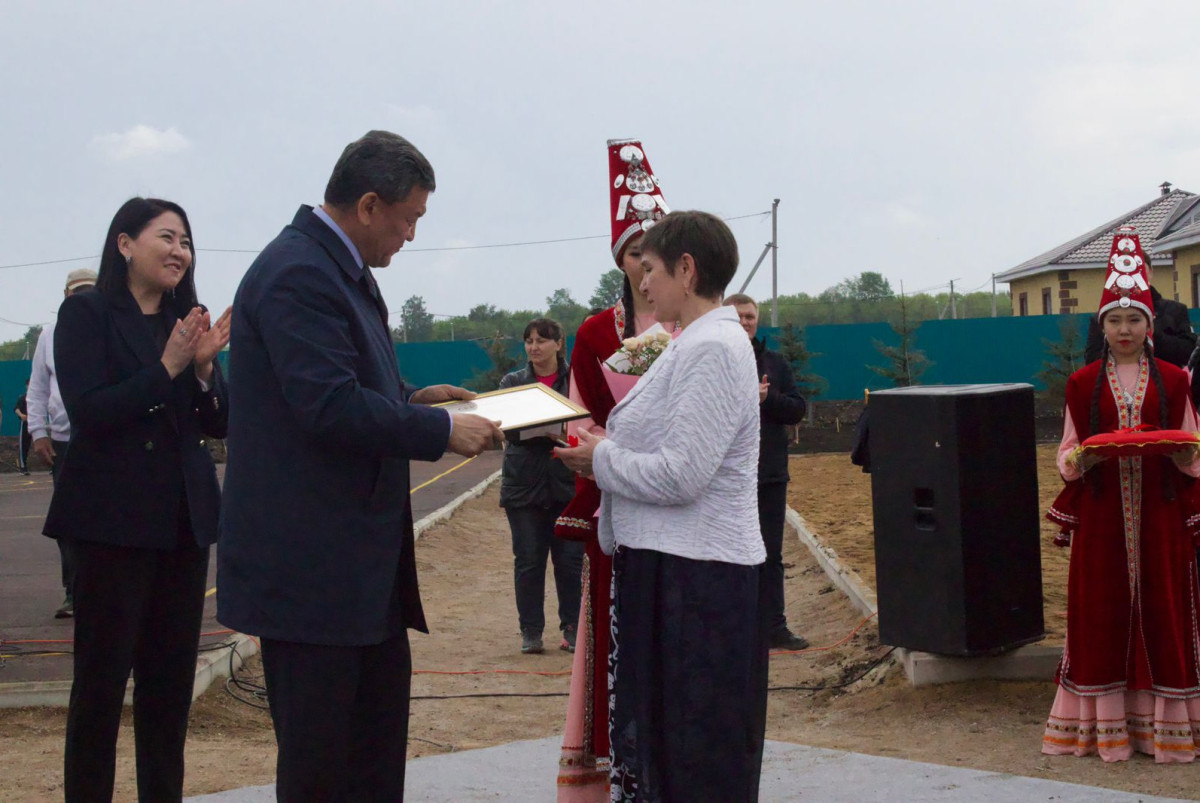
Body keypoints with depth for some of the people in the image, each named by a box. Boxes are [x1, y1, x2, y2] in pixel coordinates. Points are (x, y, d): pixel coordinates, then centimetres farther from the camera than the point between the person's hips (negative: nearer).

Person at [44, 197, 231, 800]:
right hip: (113, 519, -5)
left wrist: (204, 367, -10)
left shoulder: (189, 323, 12)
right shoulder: (86, 313, -3)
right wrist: (167, 369, -19)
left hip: (184, 518, 6)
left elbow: (219, 423, 9)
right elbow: (87, 410, -13)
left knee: (171, 677, 9)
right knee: (102, 675, -2)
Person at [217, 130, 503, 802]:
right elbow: (331, 407, -26)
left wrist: (409, 398, 9)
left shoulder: (339, 268, 13)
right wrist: (442, 431, -18)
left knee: (381, 729, 17)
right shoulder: (297, 274, -19)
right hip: (309, 565, -11)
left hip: (363, 557, 11)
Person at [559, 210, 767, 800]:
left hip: (695, 574, -10)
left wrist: (601, 459, -9)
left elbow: (681, 476, -22)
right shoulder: (695, 343, 15)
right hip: (665, 560, 10)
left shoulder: (713, 350, -16)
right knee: (655, 737, 16)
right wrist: (605, 451, 8)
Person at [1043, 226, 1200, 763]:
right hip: (1101, 514, 0)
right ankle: (1101, 722, 10)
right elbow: (1069, 448, 7)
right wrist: (1073, 462, -15)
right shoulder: (1083, 384, 6)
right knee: (1101, 611, 3)